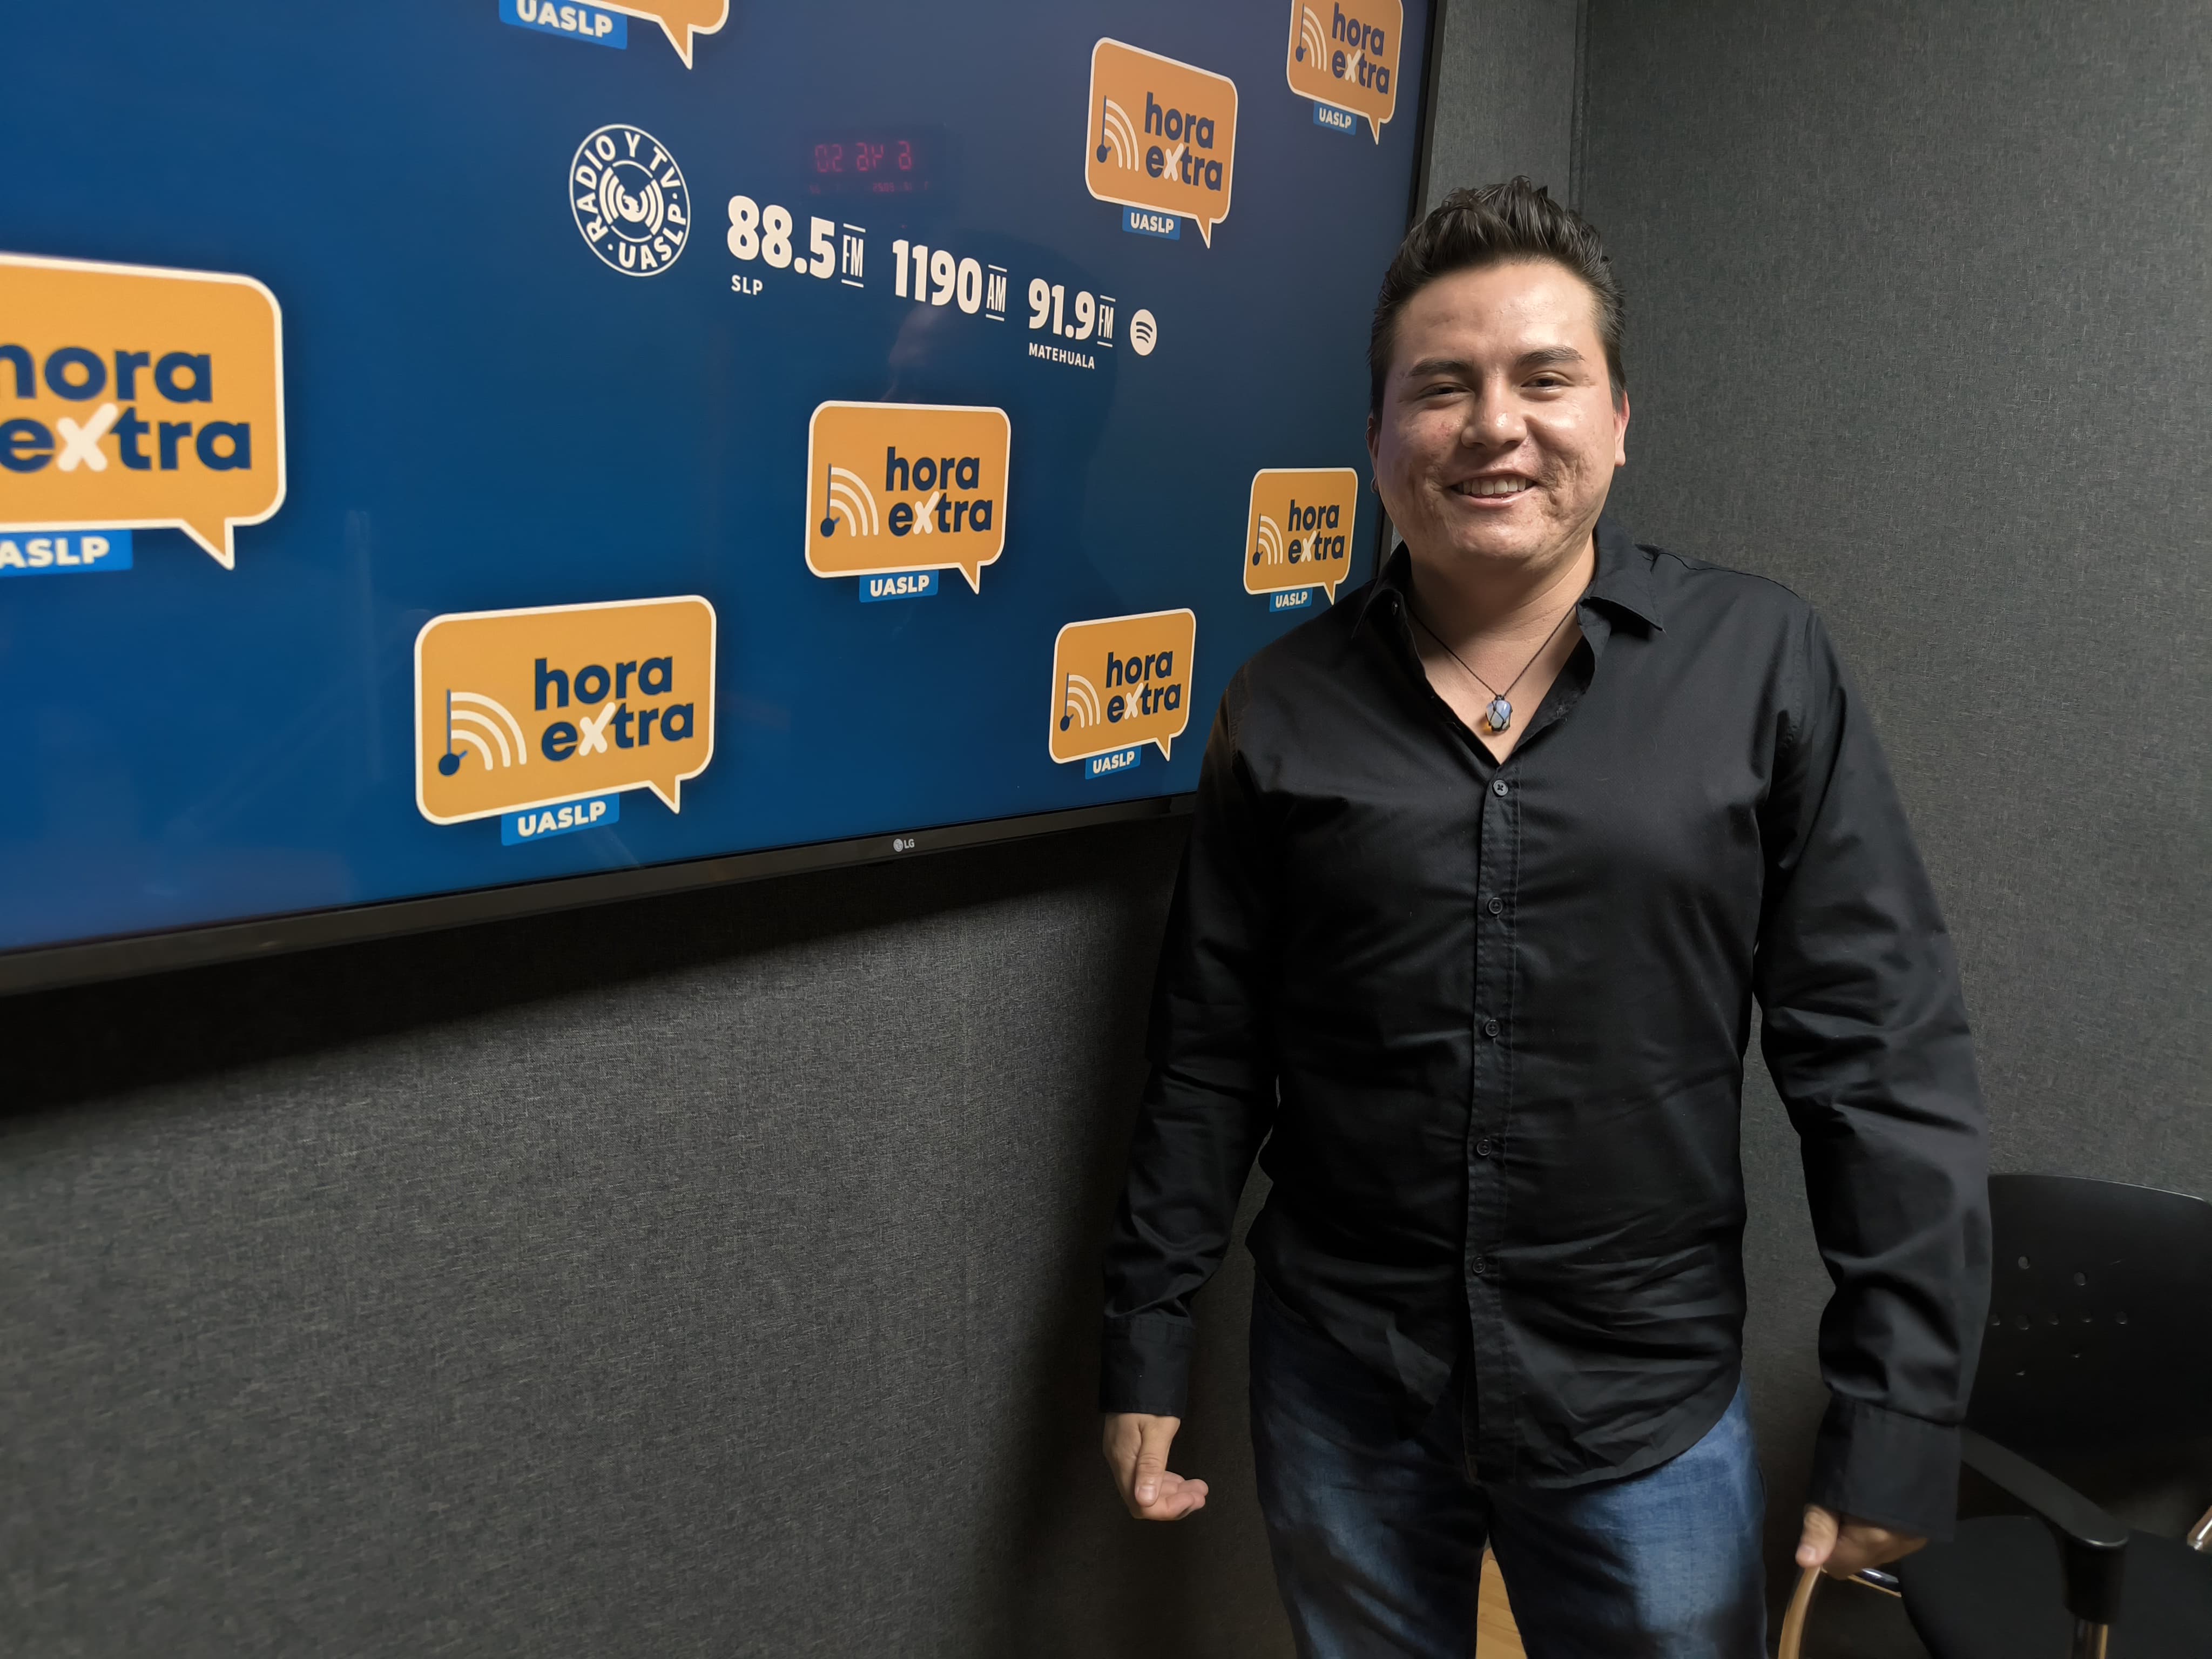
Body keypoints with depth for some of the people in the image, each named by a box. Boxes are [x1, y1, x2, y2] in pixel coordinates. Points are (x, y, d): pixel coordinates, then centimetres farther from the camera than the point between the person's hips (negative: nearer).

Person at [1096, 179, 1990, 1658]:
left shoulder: (1763, 665, -7)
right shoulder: (1286, 706, -3)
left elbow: (1886, 1060, -6)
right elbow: (1209, 1060, 3)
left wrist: (1902, 1417, -8)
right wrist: (1148, 1348, 4)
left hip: (1651, 1410, -1)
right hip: (1340, 1394, 2)